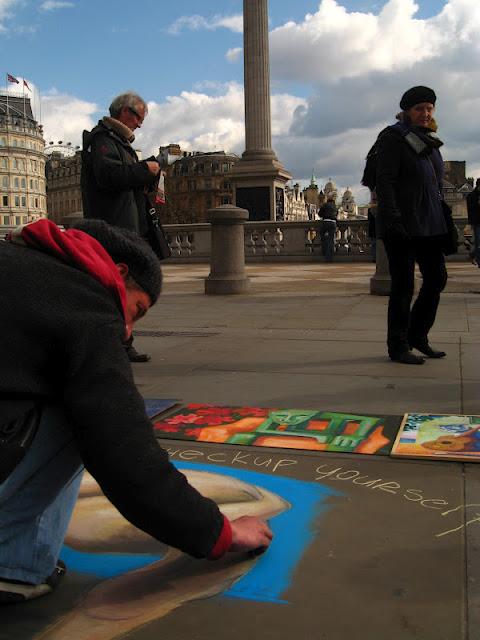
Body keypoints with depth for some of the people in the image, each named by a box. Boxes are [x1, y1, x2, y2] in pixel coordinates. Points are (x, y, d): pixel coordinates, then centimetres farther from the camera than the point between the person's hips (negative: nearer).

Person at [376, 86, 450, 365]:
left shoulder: (430, 141, 17)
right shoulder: (393, 139, -6)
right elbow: (385, 181, -14)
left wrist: (445, 222, 17)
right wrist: (393, 219, -23)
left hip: (430, 225, 8)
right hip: (403, 225, -8)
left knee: (437, 278, 9)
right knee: (403, 285, -4)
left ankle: (418, 335, 24)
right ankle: (398, 346, 7)